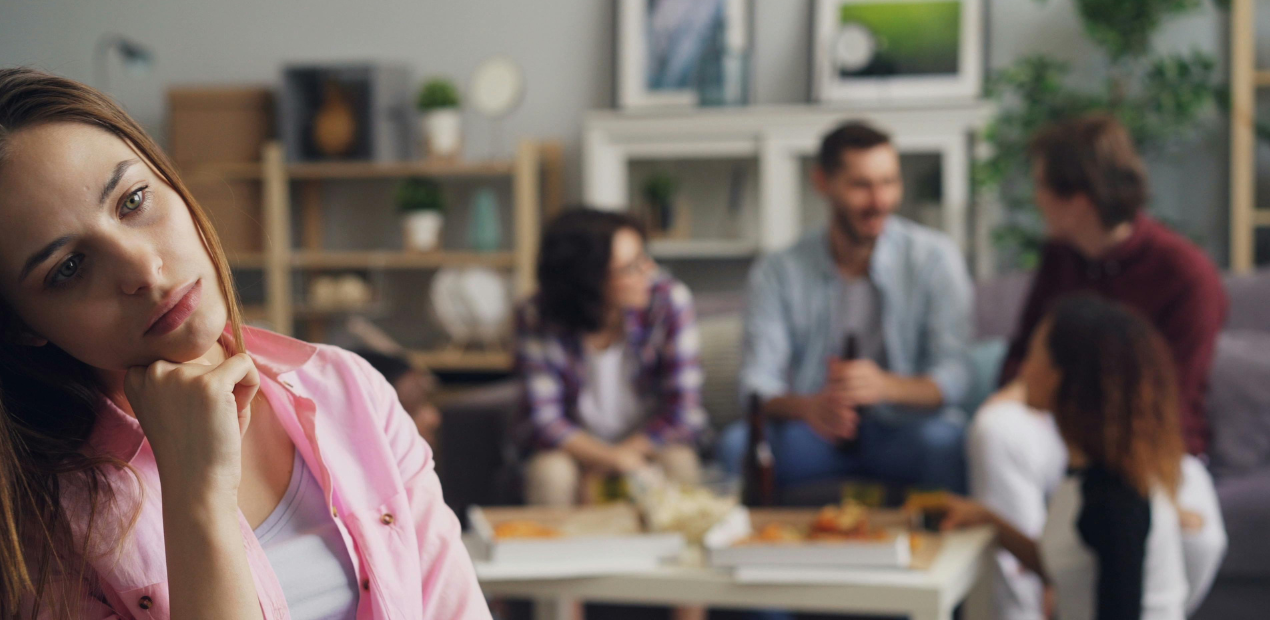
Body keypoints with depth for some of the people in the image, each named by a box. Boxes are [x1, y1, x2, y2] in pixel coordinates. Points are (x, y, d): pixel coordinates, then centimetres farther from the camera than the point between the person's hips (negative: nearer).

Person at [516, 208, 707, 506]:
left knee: (678, 466, -30)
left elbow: (685, 413, -16)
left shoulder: (669, 300, -18)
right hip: (577, 446, 0)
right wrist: (614, 458, -31)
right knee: (549, 472, -30)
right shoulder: (536, 320, -17)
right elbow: (545, 420, -16)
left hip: (650, 444, 0)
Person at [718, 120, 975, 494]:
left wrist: (887, 386, -35)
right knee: (737, 443, -28)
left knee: (942, 439, -35)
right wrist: (807, 406, -33)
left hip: (902, 435, -1)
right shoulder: (777, 274, 0)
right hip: (814, 434, 1)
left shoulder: (933, 257, -4)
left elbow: (953, 377, -12)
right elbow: (758, 385, -8)